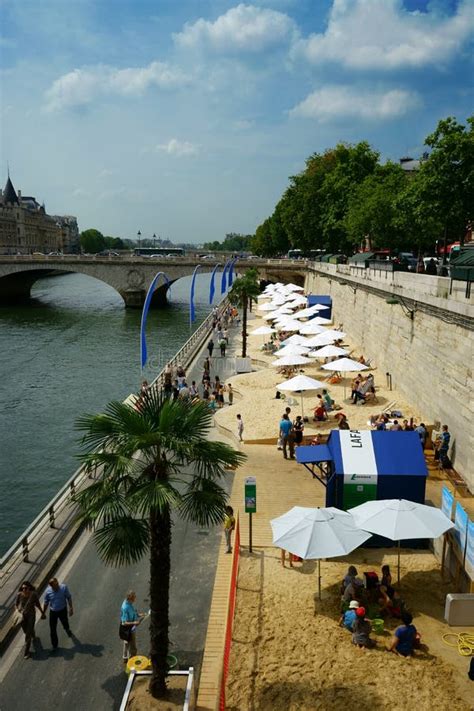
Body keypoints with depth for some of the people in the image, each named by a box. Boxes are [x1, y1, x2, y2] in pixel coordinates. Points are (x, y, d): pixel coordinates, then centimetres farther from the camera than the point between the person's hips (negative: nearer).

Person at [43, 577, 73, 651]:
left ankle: (68, 630, 59)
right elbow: (46, 603, -3)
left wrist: (71, 608, -7)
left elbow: (69, 598, -9)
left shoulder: (64, 587, -23)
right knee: (53, 629, 6)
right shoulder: (48, 591, -20)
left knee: (65, 624, 21)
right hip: (53, 612, 0)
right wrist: (44, 613, 6)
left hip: (63, 610, 0)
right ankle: (54, 645, 28)